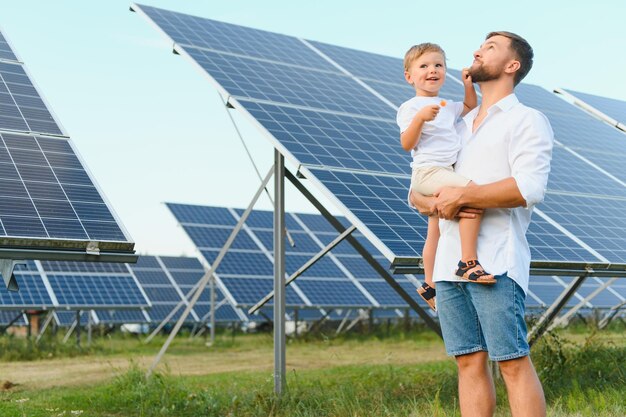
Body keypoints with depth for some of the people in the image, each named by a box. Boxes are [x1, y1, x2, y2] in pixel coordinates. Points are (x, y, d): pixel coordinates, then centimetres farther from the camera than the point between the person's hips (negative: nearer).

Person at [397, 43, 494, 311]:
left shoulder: (447, 106, 19)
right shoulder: (410, 107, -4)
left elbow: (470, 108, 35)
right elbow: (407, 144, -12)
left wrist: (468, 86, 17)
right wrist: (420, 118, -26)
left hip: (448, 173, 9)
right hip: (429, 171, -9)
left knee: (435, 233, 15)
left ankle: (429, 285, 26)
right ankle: (468, 262, -32)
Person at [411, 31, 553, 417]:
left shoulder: (528, 121, 4)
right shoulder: (459, 126, 24)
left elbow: (530, 188, -14)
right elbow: (417, 191, 21)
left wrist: (461, 196, -11)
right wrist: (433, 204, -3)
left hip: (495, 263, -6)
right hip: (449, 264, 6)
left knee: (513, 363, -6)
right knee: (469, 362, 6)